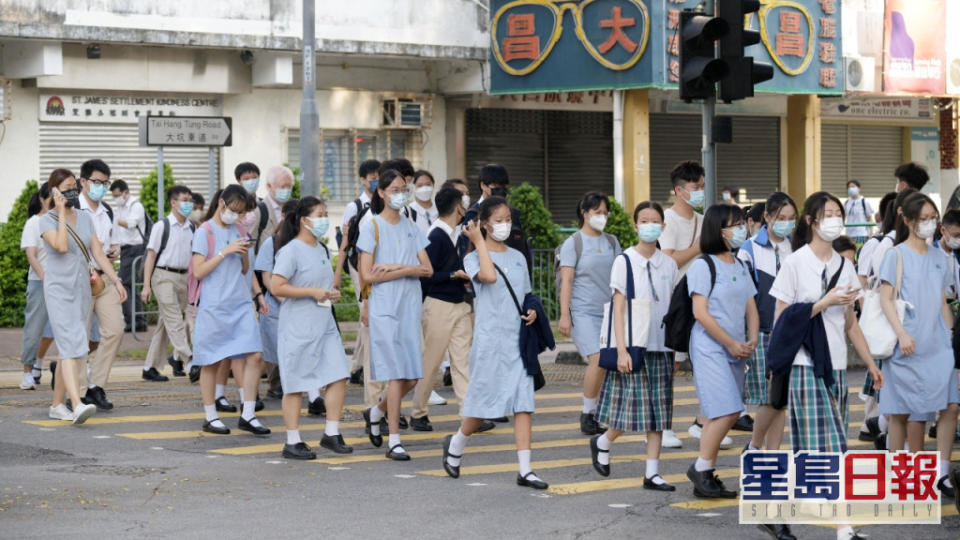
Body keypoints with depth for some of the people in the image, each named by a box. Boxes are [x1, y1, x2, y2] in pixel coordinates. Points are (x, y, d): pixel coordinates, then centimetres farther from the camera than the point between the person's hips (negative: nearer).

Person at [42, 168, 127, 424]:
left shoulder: (85, 218, 12)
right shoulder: (48, 220, -4)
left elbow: (98, 252, 10)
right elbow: (61, 245, -22)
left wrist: (115, 279, 2)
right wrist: (61, 213, -15)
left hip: (82, 288, 6)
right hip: (59, 289, -6)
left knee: (69, 349, 8)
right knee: (71, 346, -18)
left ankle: (57, 405, 17)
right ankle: (78, 405, -30)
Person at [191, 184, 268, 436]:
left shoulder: (239, 231, 12)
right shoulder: (205, 232, -5)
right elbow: (198, 271, -11)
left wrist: (245, 254, -3)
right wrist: (225, 252, -16)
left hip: (240, 303, 5)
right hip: (214, 306, -5)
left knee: (253, 355, -6)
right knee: (212, 361, 4)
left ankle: (248, 415, -1)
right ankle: (210, 417, 14)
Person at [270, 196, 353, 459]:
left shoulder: (322, 249, 14)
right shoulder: (291, 250, -12)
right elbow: (277, 287, -20)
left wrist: (331, 293, 7)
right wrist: (313, 292, -19)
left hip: (324, 324, 8)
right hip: (298, 327, -8)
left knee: (339, 376, 0)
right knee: (296, 385, 0)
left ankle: (331, 433, 11)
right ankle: (292, 442, 7)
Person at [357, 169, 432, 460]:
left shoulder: (411, 227, 13)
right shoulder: (372, 227, -2)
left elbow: (427, 269, 3)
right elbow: (367, 275, -10)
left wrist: (394, 267, -10)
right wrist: (407, 270, -10)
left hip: (410, 307, 5)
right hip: (384, 308, -5)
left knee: (412, 376, 2)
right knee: (396, 374, -9)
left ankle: (376, 413, 28)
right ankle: (394, 441, -4)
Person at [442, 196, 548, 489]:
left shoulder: (518, 257, 14)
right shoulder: (474, 258, -3)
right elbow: (489, 276, -25)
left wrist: (532, 311, 1)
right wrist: (479, 241, -16)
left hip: (518, 339, 4)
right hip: (490, 339, -4)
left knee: (523, 403, -4)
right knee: (483, 400, 2)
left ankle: (525, 470, -6)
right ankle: (455, 444, 31)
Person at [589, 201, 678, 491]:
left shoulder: (668, 264, 9)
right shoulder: (624, 262, -4)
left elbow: (674, 307, 14)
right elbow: (619, 308, -7)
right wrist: (621, 350, -14)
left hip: (661, 346, 4)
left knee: (657, 412, 4)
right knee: (633, 407, -5)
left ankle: (652, 472, 8)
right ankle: (602, 442, 22)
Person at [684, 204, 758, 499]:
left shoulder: (740, 267, 15)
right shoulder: (703, 265, -8)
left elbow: (751, 308, 15)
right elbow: (700, 312, -13)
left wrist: (751, 341, -3)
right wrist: (731, 344, -13)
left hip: (737, 351, 7)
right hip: (710, 349, -7)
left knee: (724, 414, 6)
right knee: (727, 411, -16)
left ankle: (706, 476, 12)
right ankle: (701, 467, -3)